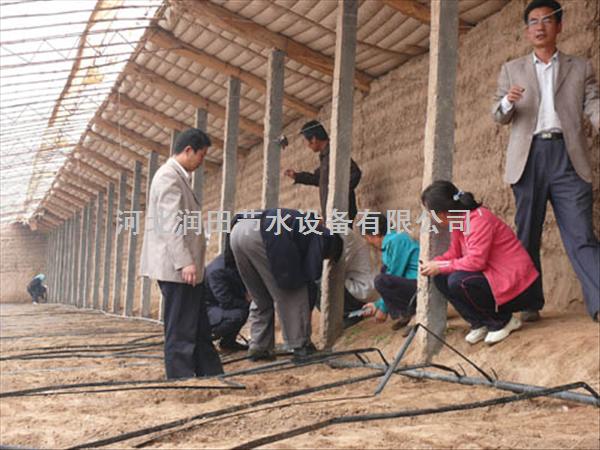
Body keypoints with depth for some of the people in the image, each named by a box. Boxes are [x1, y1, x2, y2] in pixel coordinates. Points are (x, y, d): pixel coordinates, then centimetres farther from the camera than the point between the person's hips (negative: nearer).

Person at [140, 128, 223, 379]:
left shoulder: (179, 177, 19)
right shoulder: (169, 175, -12)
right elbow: (171, 224, -20)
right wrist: (185, 262, -25)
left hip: (184, 267, 10)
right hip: (176, 267, -10)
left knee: (200, 330, 14)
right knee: (181, 331, -5)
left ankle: (212, 376, 20)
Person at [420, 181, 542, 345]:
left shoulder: (479, 219, -21)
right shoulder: (458, 221, 6)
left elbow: (476, 261, -28)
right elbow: (454, 254, 8)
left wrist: (440, 266, -20)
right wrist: (432, 264, -10)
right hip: (493, 276, 9)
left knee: (457, 281, -28)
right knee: (441, 278, -1)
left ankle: (502, 322, -6)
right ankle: (480, 323, 5)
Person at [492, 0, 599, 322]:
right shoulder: (512, 70, 18)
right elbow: (499, 116, 12)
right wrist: (507, 102, -12)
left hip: (567, 155, -1)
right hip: (529, 157, 1)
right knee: (527, 236, 3)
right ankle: (530, 304, 10)